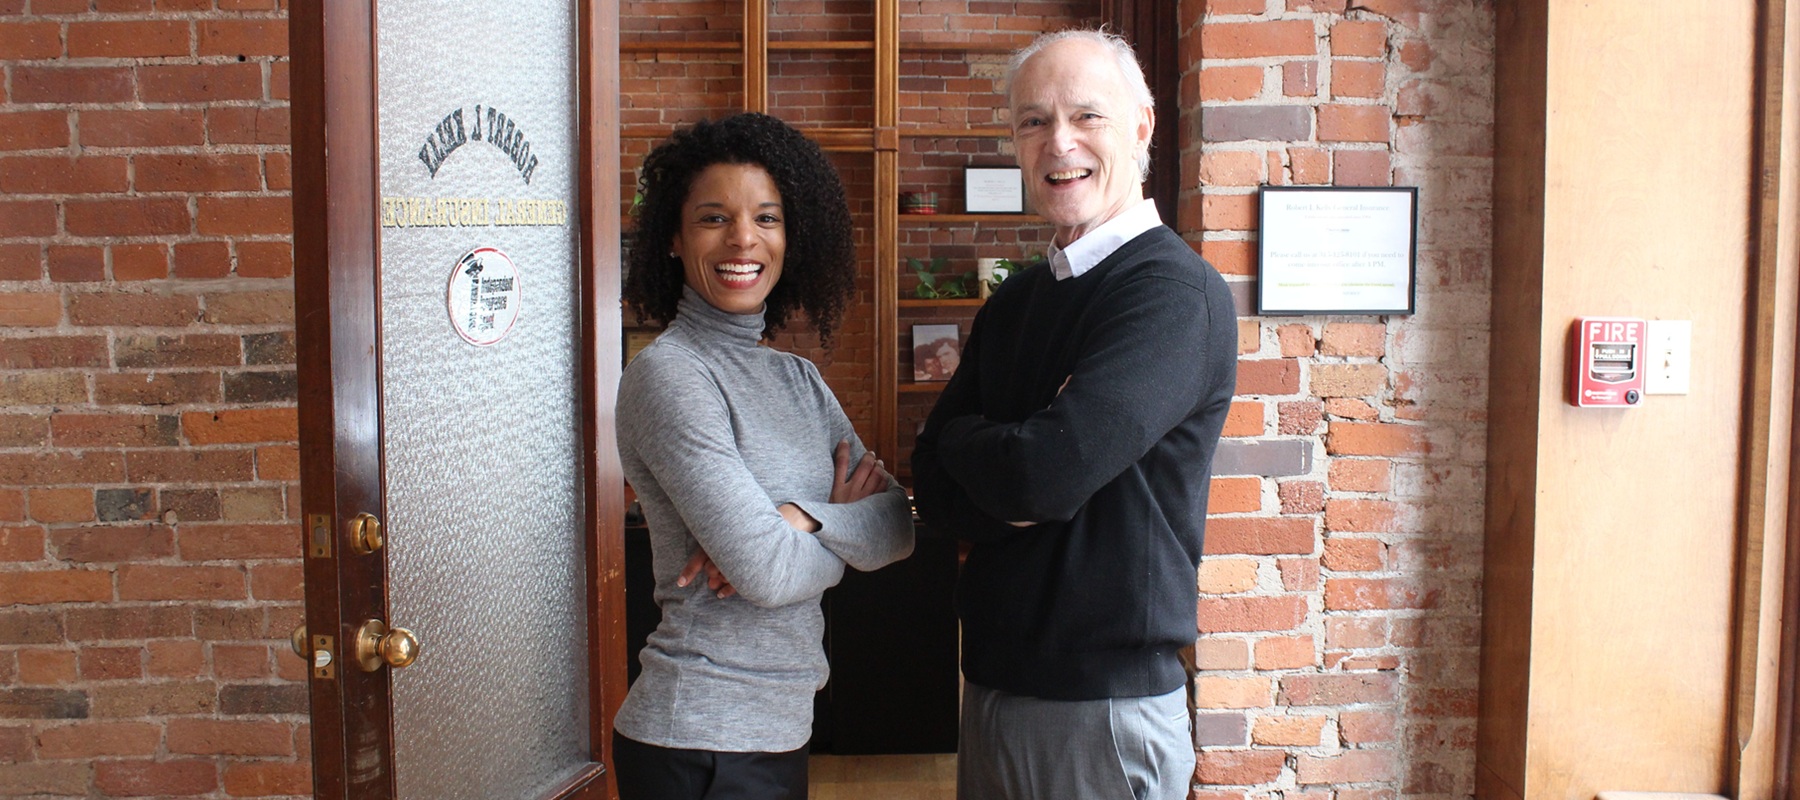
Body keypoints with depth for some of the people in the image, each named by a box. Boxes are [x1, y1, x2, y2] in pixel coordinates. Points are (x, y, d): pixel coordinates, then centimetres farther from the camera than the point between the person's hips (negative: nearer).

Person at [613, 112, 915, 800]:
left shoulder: (796, 377, 8)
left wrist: (797, 518, -17)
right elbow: (767, 572, -21)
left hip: (779, 726, 7)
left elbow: (899, 526, 0)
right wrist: (846, 534, -2)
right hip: (701, 741, -7)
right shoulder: (666, 374, -15)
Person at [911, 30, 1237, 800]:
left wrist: (964, 439, -5)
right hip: (991, 683, 7)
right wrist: (1018, 485, -16)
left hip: (1106, 706, -7)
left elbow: (1050, 470, -26)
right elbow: (934, 485, 4)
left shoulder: (1177, 293, -15)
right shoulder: (1014, 302, 9)